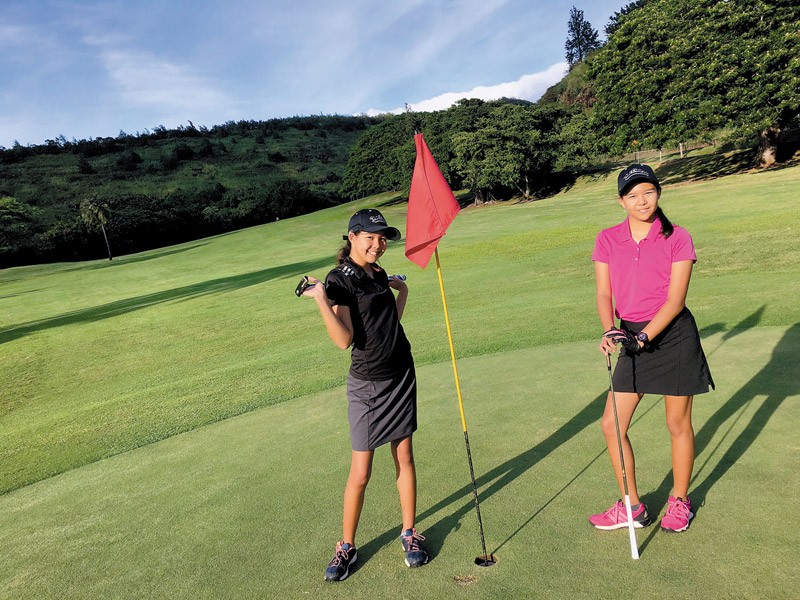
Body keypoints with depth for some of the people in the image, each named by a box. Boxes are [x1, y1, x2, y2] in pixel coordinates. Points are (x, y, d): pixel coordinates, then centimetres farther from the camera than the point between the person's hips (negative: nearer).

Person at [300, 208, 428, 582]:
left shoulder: (378, 274, 8)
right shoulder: (339, 280, -13)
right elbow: (344, 340, -23)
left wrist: (402, 292, 17)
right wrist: (320, 300, -31)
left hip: (401, 376, 6)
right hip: (367, 385, -6)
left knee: (404, 458, 13)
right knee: (360, 472, 2)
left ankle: (409, 533, 30)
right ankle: (346, 546, 22)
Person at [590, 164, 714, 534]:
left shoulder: (677, 239, -7)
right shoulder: (607, 240, 2)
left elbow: (675, 300, -12)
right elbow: (604, 294, -2)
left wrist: (644, 336, -23)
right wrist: (610, 331, -20)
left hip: (673, 337, -3)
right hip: (632, 338, 4)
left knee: (678, 424, 9)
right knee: (611, 424, 2)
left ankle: (680, 500, 32)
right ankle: (632, 507, 19)